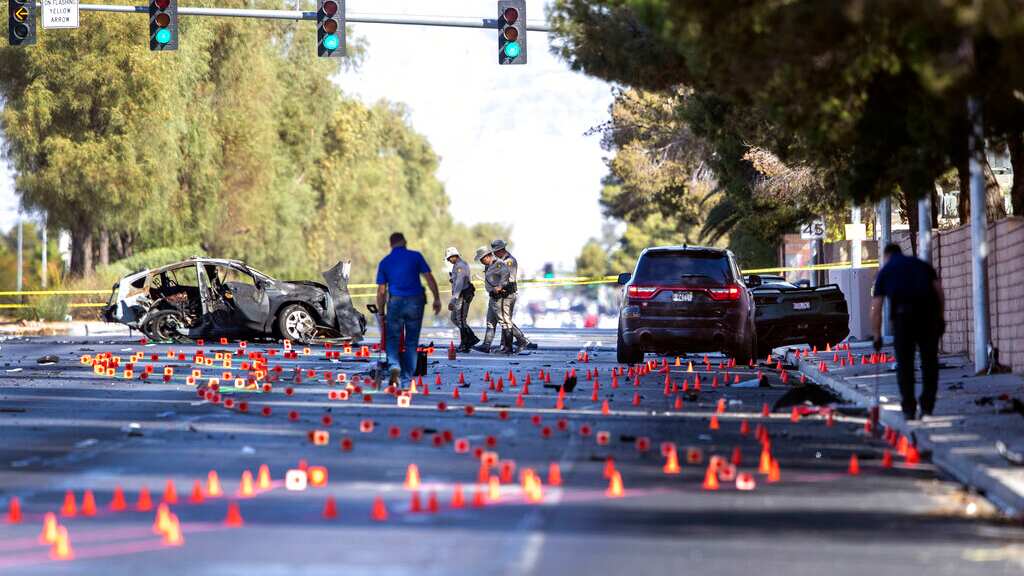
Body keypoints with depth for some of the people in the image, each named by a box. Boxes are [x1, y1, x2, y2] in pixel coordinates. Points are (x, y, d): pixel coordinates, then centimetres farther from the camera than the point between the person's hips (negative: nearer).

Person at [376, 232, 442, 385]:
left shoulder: (384, 262, 5)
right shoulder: (415, 256, 2)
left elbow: (381, 291, 3)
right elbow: (429, 278, -4)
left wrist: (381, 313, 9)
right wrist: (437, 299, 2)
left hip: (395, 302, 0)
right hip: (416, 302, 0)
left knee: (392, 339, 8)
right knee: (412, 341, 10)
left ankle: (394, 366, -20)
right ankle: (407, 377, 11)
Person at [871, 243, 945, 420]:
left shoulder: (885, 271, 18)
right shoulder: (922, 264, 23)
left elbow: (876, 308, 11)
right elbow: (938, 288, 9)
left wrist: (877, 336, 14)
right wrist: (941, 316, 10)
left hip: (903, 314, -2)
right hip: (928, 311, 2)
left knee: (904, 364, 7)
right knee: (929, 362, 9)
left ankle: (909, 408, 4)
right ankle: (927, 407, 4)